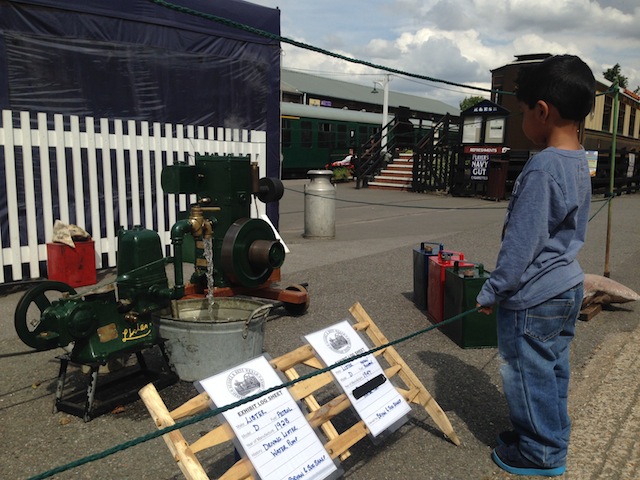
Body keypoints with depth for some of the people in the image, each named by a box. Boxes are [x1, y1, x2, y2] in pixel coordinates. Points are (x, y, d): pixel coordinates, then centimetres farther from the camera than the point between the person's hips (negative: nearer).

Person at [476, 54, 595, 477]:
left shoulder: (542, 167, -24)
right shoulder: (580, 162, 5)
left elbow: (521, 242, -22)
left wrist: (492, 291, -12)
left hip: (533, 298, -9)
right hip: (567, 286, 9)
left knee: (530, 374, 8)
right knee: (553, 369, 21)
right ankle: (553, 438, 38)